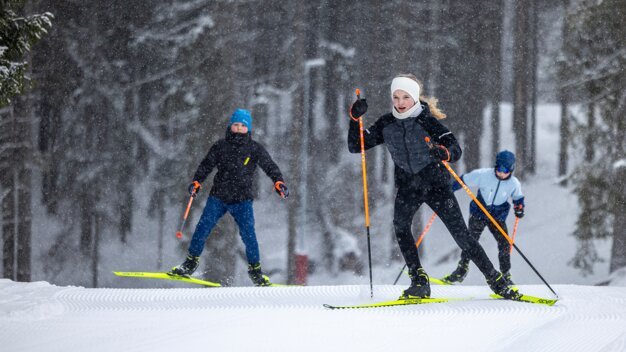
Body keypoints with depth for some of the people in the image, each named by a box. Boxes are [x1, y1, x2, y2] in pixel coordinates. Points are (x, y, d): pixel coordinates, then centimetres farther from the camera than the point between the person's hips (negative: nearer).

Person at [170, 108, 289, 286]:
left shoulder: (255, 149, 3)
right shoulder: (220, 146, 7)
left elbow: (270, 166, -2)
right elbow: (206, 165, 11)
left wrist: (279, 182, -19)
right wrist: (197, 182, -4)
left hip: (242, 200, -2)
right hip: (218, 196, 2)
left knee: (248, 234, -12)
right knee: (203, 228, -6)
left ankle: (255, 271, 0)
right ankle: (191, 263, 7)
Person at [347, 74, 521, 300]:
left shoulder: (426, 121, -13)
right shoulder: (386, 124, 0)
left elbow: (456, 149, -20)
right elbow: (355, 146, 2)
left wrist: (444, 153, -43)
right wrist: (355, 118, -13)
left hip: (436, 184, -3)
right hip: (407, 187, 3)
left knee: (461, 235, -7)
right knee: (400, 224, -25)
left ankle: (497, 282, 5)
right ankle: (419, 282, -21)